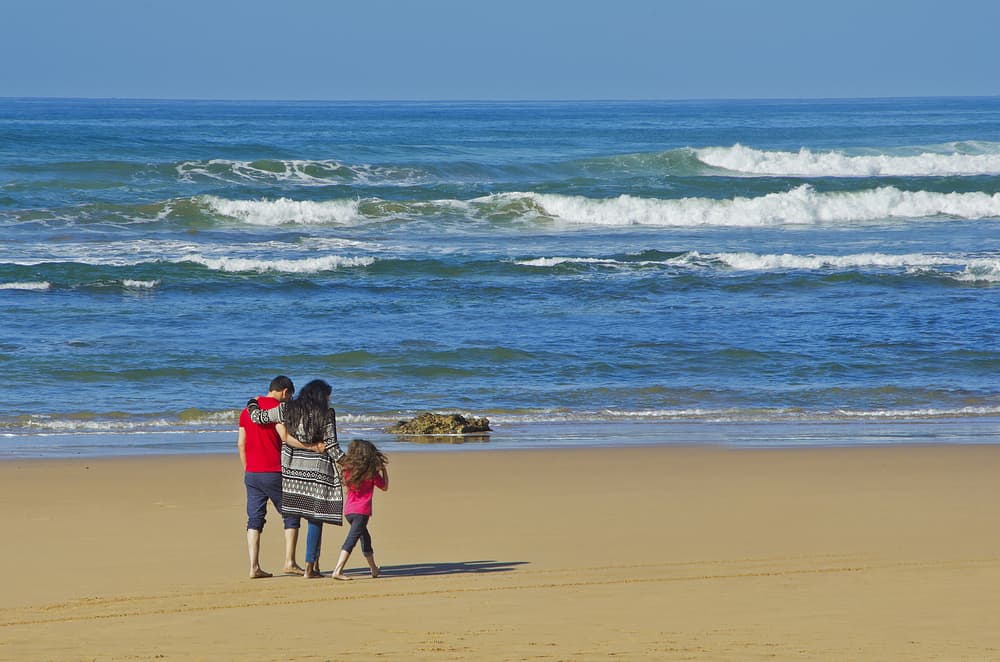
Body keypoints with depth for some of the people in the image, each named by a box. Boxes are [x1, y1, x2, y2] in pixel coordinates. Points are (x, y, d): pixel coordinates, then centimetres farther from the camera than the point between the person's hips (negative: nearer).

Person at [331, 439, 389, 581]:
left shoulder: (348, 469, 5)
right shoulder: (371, 473, -7)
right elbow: (385, 487, 4)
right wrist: (384, 470, 15)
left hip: (348, 510, 7)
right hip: (362, 511, -7)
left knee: (365, 538, 24)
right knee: (351, 540, -12)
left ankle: (374, 569, 38)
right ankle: (338, 570, -24)